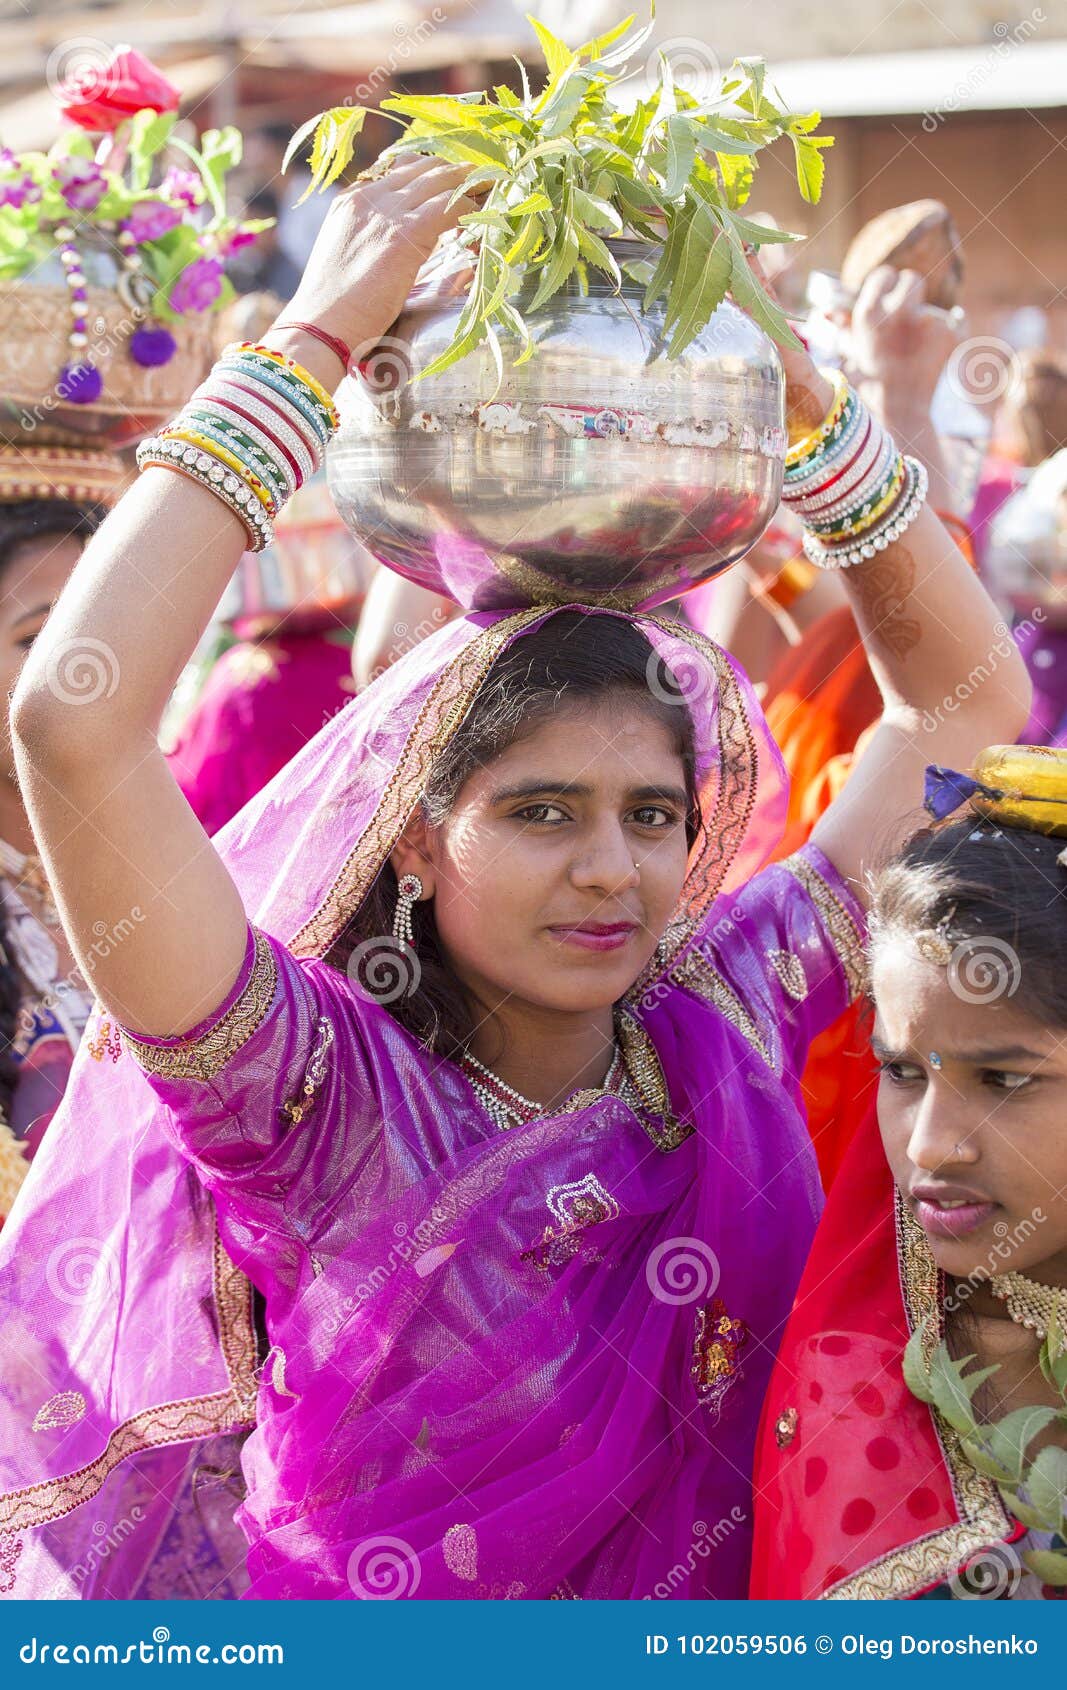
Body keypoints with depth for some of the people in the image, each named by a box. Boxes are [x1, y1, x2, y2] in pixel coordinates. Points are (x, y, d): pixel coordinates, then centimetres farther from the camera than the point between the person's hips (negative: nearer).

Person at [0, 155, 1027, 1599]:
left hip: (697, 1611, 3)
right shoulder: (327, 1095, -13)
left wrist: (790, 381, -6)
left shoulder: (731, 1016, -2)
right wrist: (318, 338, -21)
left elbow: (963, 695, 5)